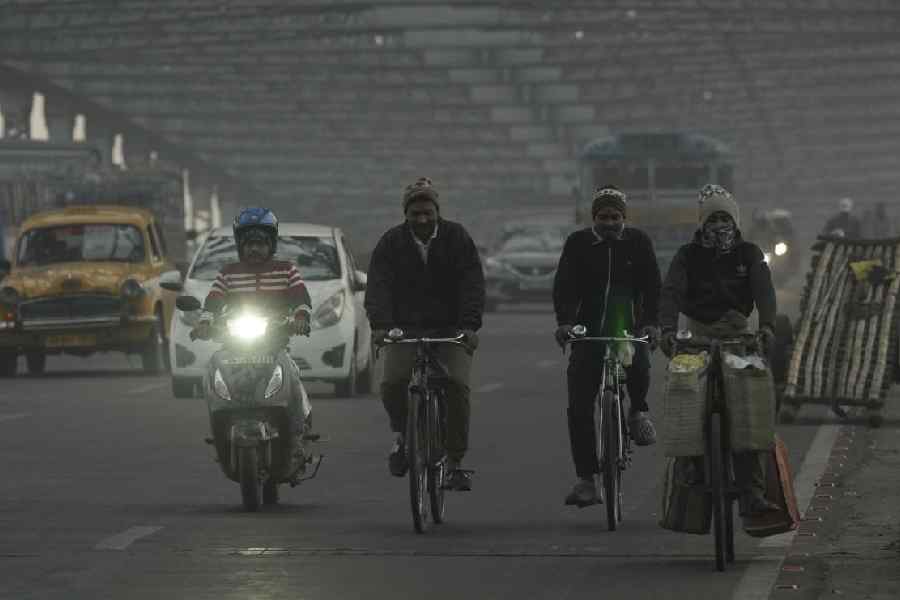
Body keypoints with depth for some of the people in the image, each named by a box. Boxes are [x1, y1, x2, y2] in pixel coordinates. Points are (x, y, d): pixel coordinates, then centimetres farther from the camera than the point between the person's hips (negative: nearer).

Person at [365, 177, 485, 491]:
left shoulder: (457, 238, -1)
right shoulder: (391, 243, 1)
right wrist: (380, 324, -27)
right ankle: (402, 433, 10)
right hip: (405, 329, 1)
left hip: (450, 331, -1)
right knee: (393, 383, -22)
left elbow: (472, 285, -9)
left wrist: (469, 326, -24)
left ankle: (455, 462, -11)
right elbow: (378, 285, -10)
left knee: (456, 384, -20)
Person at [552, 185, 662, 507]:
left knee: (638, 365, -33)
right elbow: (564, 284, -7)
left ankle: (638, 411, 1)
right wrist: (564, 321, -24)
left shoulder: (638, 242, 4)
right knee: (579, 407, -7)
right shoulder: (578, 244, 3)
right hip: (588, 332, 1)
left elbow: (651, 284, -4)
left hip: (629, 330, -1)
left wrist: (651, 321, -20)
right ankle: (585, 479, -1)